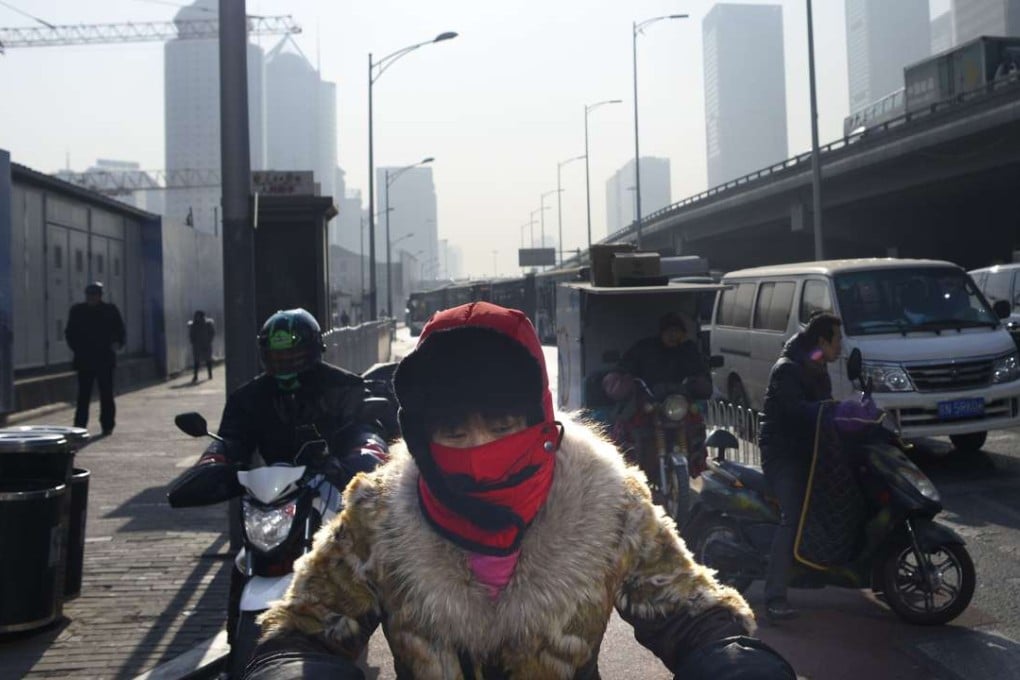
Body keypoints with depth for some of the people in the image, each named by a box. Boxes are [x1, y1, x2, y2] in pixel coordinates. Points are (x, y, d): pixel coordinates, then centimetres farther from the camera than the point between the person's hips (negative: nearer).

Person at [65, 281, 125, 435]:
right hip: (84, 359, 1)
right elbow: (70, 333, 11)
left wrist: (117, 343, -9)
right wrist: (76, 347, -3)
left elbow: (120, 330, 9)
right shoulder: (77, 310, 6)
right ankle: (79, 426, 2)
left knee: (106, 394, 3)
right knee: (83, 394, 1)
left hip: (105, 359, -1)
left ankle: (107, 425, 11)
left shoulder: (110, 310, 3)